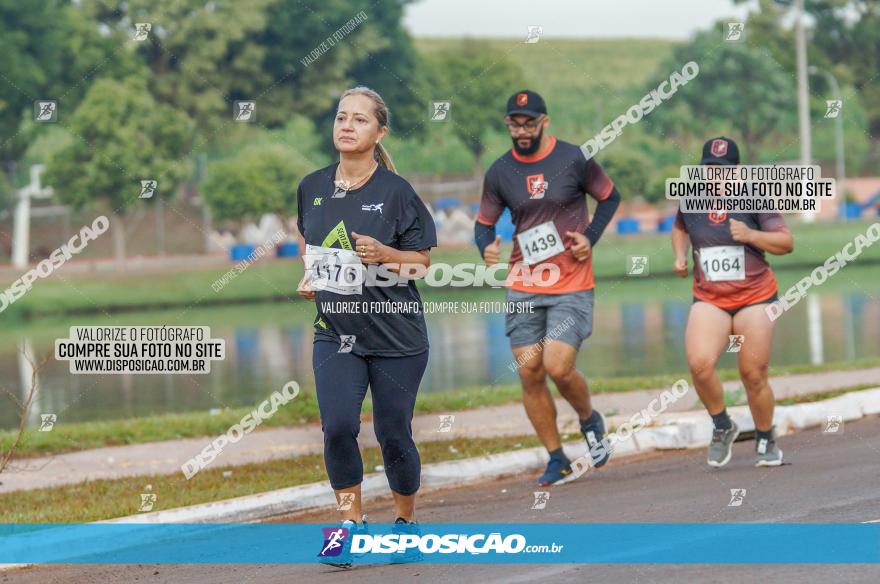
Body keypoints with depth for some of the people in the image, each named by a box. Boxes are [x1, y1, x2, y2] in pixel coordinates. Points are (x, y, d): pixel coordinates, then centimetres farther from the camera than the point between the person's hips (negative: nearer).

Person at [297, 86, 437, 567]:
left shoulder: (395, 191, -9)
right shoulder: (312, 187, 3)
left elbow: (423, 261, -4)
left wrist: (383, 254, -21)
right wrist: (310, 274, 7)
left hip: (395, 333, -2)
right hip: (335, 330, 3)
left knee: (393, 434, 5)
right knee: (338, 425, -15)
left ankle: (406, 520, 28)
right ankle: (350, 522, 0)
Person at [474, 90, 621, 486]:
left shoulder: (574, 159, -4)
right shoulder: (499, 173, 4)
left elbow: (610, 197, 10)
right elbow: (484, 223, 10)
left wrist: (591, 237, -4)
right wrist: (487, 248, -12)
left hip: (572, 286, -3)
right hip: (523, 289, 3)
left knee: (558, 367, -16)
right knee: (529, 372, -1)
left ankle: (590, 421, 17)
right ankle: (557, 461, 11)